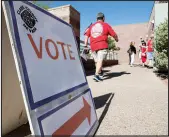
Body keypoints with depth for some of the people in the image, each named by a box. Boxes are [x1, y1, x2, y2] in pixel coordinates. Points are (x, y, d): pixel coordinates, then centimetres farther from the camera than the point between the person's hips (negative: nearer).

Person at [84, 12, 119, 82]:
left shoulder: (92, 26, 18)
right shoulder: (106, 25, 7)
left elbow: (86, 35, 11)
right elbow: (114, 35, 8)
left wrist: (85, 45, 12)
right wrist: (116, 39, 26)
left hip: (93, 46, 5)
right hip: (102, 46, -4)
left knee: (97, 60, 17)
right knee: (100, 60, -10)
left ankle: (100, 72, 34)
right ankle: (96, 75, -23)